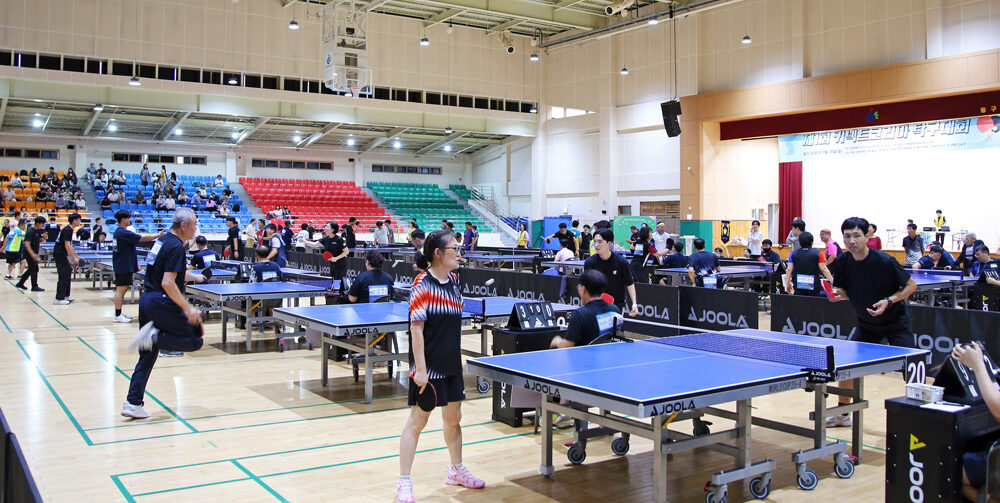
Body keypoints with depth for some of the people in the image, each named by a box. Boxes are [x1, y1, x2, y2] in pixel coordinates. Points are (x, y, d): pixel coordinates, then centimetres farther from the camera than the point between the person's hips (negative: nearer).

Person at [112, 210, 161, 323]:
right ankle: (118, 315, -4)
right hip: (123, 267, -10)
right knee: (121, 289, -7)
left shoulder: (118, 231, 15)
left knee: (122, 289, 13)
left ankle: (119, 314, 17)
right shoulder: (123, 233, -18)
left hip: (122, 266, 10)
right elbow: (142, 238, -18)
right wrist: (158, 235, -12)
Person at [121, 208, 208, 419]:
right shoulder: (176, 247, -14)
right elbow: (168, 284, -23)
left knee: (148, 355, 14)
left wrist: (193, 276, 40)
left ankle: (132, 403, 11)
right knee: (195, 341, 2)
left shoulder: (162, 241, 15)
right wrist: (188, 308, -21)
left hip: (146, 300, 9)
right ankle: (155, 336, -16)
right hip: (162, 303, -9)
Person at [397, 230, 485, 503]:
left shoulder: (453, 280, 7)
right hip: (428, 367, -7)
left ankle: (456, 470, 36)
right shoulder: (423, 284, -16)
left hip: (452, 365, 7)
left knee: (453, 419, 18)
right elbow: (416, 329, -19)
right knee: (417, 422, 0)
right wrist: (420, 369, -21)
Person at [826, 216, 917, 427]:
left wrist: (889, 301, -27)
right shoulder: (843, 262, -9)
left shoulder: (884, 262, -23)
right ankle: (843, 414, 16)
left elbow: (911, 285, -12)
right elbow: (845, 290, 4)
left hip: (895, 322, -4)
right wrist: (838, 294, -19)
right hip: (866, 324, 5)